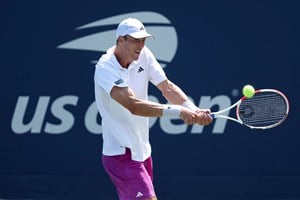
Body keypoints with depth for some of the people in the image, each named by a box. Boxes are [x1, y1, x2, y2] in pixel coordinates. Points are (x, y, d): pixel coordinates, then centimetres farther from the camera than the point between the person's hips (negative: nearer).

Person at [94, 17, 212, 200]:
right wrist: (178, 111, -38)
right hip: (121, 155, -8)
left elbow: (167, 88, -1)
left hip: (142, 151, 8)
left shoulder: (144, 55, 2)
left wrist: (193, 110, -19)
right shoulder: (106, 68, -21)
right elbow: (133, 105, -33)